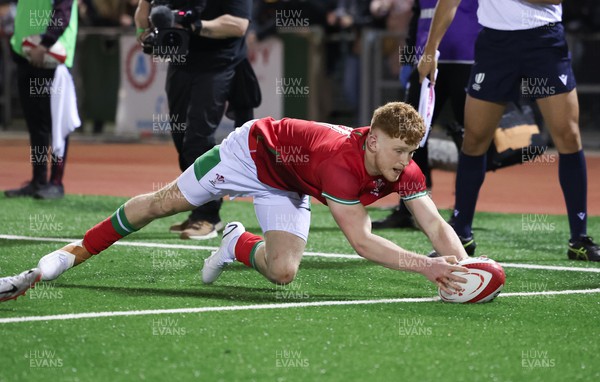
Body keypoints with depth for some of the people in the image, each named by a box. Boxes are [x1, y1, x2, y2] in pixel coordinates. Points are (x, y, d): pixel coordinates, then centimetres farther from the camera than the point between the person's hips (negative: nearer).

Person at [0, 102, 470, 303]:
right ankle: (74, 253, 18)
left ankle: (238, 244, 20)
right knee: (167, 201, 3)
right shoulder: (340, 160, -42)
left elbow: (437, 226, -23)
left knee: (283, 270, -16)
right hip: (252, 150, -5)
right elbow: (362, 241, -43)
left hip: (288, 190, 5)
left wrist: (462, 266, -43)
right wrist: (425, 265, -48)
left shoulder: (404, 172, -22)